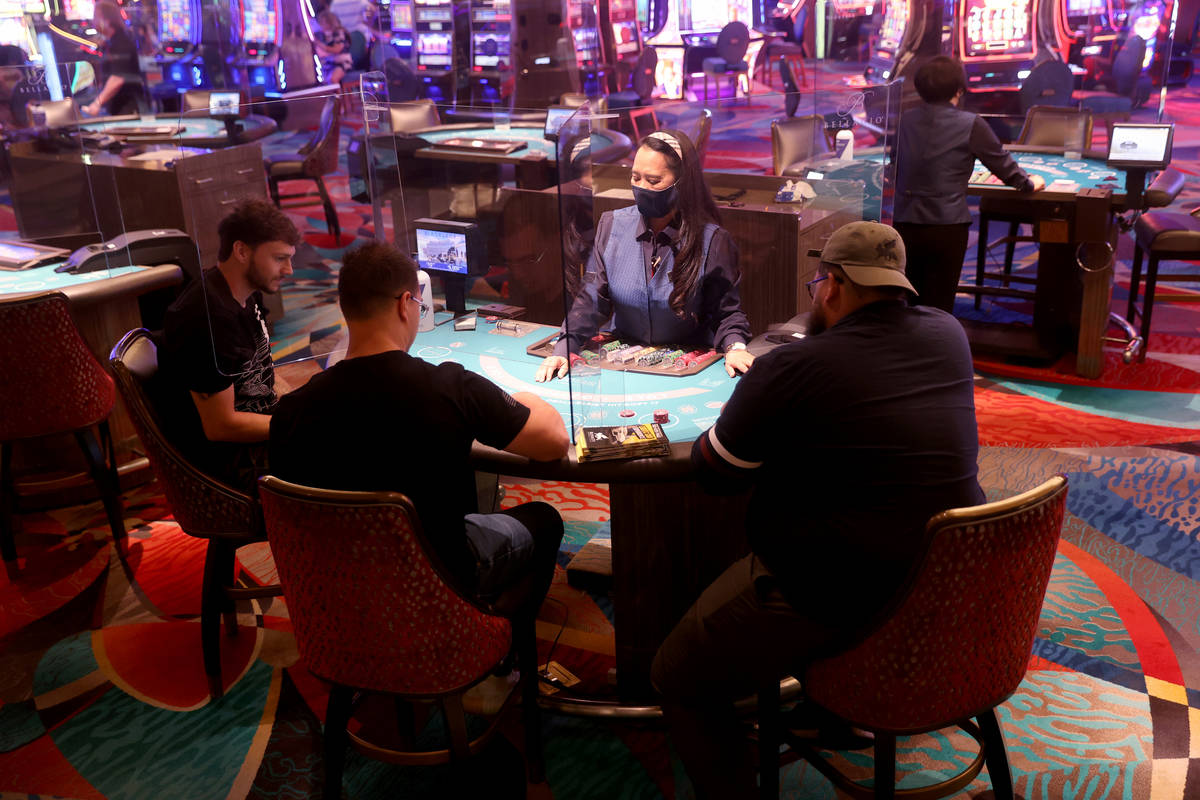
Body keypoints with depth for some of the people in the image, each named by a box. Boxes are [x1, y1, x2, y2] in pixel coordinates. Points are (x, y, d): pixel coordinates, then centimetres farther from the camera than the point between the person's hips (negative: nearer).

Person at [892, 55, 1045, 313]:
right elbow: (1003, 165, 5)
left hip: (905, 223, 4)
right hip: (946, 226, -3)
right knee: (938, 306, 4)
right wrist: (1029, 183, 25)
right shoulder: (970, 124, -4)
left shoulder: (906, 120, 7)